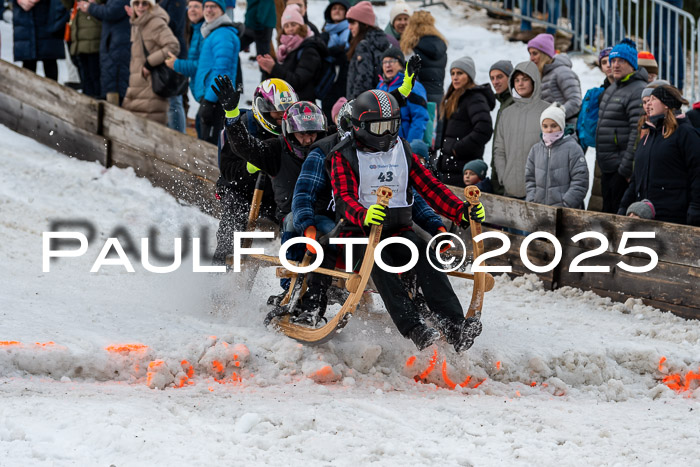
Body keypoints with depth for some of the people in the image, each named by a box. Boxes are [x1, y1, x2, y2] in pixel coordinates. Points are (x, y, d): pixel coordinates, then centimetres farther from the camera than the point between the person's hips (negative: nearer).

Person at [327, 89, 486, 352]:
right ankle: (414, 329, -48)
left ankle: (454, 325, -40)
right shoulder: (344, 157, 1)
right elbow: (345, 198, -15)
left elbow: (430, 188, 10)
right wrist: (364, 216, -38)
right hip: (359, 231, -4)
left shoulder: (402, 153, 16)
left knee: (425, 256, -27)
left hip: (398, 231, 4)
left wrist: (462, 212, -7)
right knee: (379, 261, -35)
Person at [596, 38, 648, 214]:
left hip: (623, 169, -10)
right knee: (608, 212, 14)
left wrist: (627, 168, -22)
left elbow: (638, 133, -20)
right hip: (608, 169, 10)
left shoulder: (639, 91, -15)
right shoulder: (612, 89, 17)